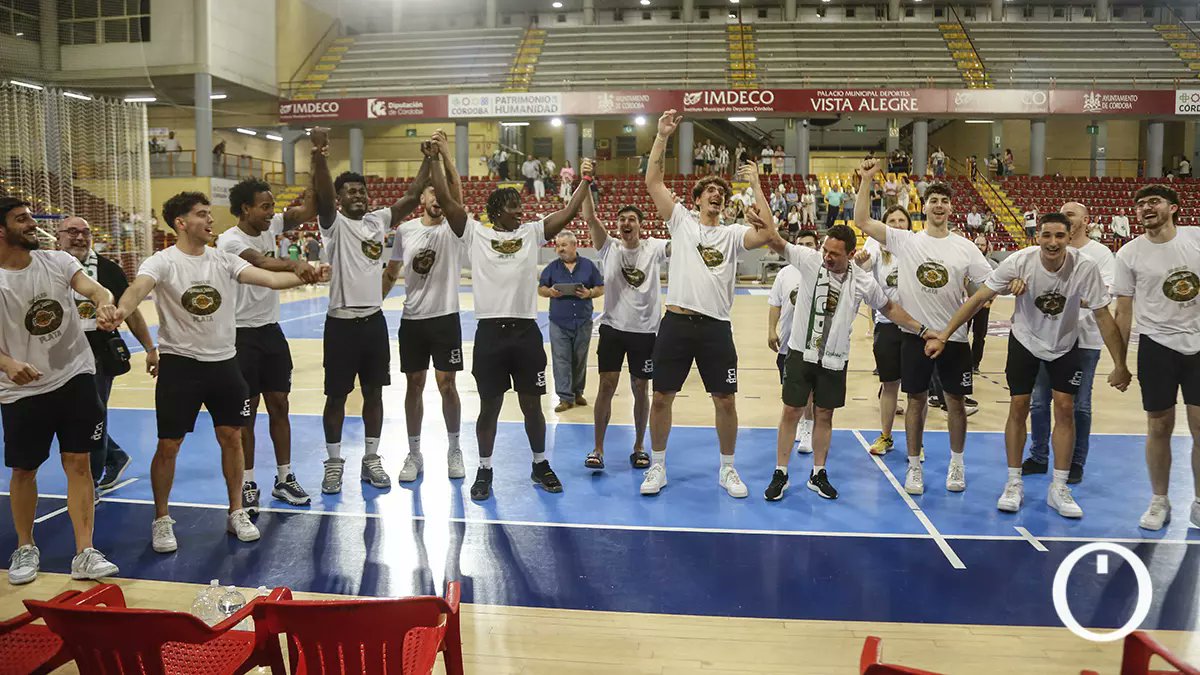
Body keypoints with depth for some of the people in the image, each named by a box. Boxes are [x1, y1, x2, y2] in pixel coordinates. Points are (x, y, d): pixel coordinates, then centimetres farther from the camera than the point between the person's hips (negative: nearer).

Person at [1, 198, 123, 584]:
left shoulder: (58, 261, -2)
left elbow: (93, 288, -18)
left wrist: (104, 305, -41)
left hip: (75, 377, 1)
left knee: (78, 463, 1)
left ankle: (84, 555, 5)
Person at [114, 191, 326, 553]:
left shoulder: (224, 260, 2)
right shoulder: (162, 262, -9)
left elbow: (270, 278, -9)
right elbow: (140, 287, -29)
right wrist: (121, 309, -51)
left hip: (224, 362, 4)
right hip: (179, 364, -4)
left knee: (231, 438, 11)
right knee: (168, 445, 4)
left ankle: (236, 513, 26)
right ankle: (161, 520, 23)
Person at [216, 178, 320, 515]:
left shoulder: (269, 227, 4)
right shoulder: (230, 240, -17)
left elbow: (308, 211, -2)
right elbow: (260, 263, -37)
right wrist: (295, 264, -56)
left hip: (271, 330, 6)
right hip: (243, 335, -6)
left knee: (279, 405, 10)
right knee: (246, 411, 3)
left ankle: (284, 479, 21)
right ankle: (248, 485, 15)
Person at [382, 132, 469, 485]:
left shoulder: (454, 228, -5)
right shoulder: (405, 230, 4)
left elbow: (456, 193, -24)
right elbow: (391, 273, 12)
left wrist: (443, 155, -31)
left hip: (445, 319, -3)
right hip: (411, 320, 3)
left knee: (447, 384, 2)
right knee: (414, 385, 9)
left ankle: (454, 450, 18)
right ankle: (414, 454, 19)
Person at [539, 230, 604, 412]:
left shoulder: (589, 266, 5)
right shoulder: (552, 267, 5)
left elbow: (601, 288, 6)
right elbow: (540, 289, 9)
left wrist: (589, 293, -14)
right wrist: (550, 292, -12)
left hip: (583, 322, 1)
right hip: (559, 323, 0)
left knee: (580, 360, 11)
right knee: (561, 360, -4)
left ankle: (577, 392, 25)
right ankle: (566, 397, -1)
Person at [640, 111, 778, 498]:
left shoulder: (733, 234, 10)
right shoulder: (681, 221, 9)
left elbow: (768, 234, -8)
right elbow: (653, 181, 3)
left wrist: (756, 185, -6)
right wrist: (662, 135, -2)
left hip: (716, 327, 1)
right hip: (677, 322, -1)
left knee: (726, 401, 5)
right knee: (661, 397, 4)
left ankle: (727, 469, 23)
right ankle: (657, 467, 21)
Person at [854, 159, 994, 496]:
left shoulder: (965, 248, 1)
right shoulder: (904, 241, -2)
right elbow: (863, 222, -10)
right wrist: (867, 180, -16)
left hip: (954, 336, 1)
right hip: (916, 334, -1)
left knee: (955, 401, 11)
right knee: (916, 401, 7)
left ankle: (956, 463, 29)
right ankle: (914, 466, 20)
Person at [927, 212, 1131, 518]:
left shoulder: (1085, 267, -24)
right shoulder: (1019, 261, -25)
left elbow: (1103, 316, -16)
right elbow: (978, 298, -20)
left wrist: (1120, 365, -14)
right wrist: (943, 336, -24)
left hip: (1064, 346, 1)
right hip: (1024, 341, 0)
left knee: (1065, 409, -2)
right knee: (1018, 407, -1)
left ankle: (1059, 488, 10)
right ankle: (1014, 483, 11)